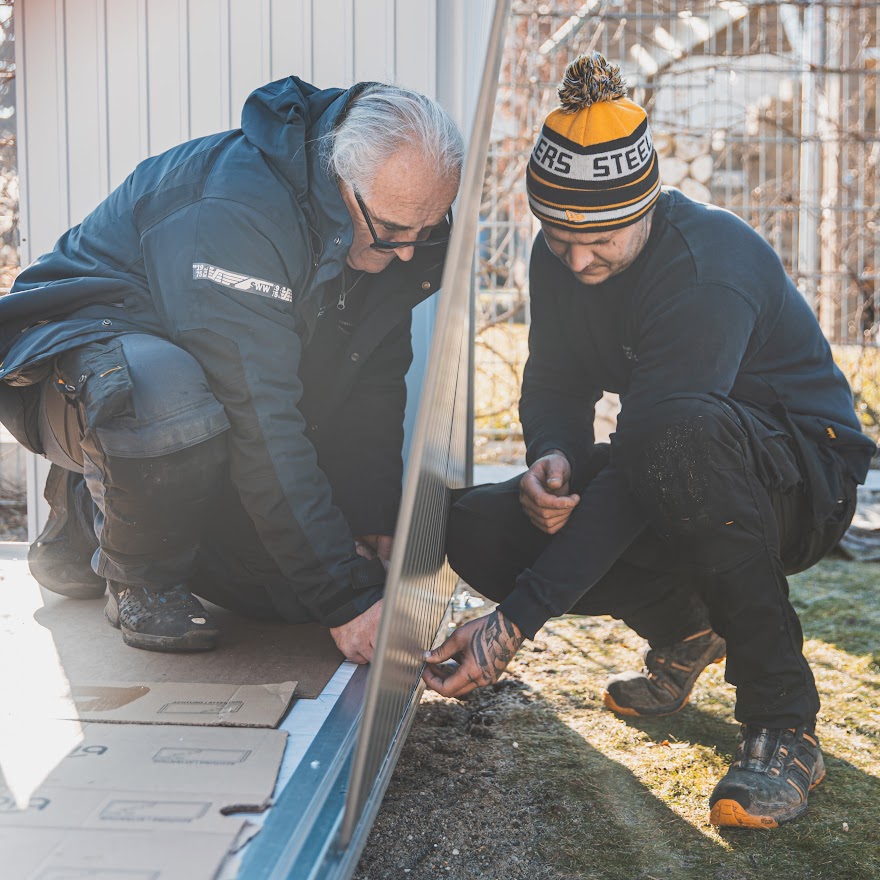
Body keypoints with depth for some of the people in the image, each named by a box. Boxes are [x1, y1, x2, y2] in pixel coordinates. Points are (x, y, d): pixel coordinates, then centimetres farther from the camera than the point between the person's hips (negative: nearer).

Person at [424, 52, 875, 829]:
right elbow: (557, 385, 5)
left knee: (684, 433, -43)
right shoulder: (560, 258, -5)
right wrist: (551, 459, -23)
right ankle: (683, 627, 9)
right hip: (675, 473, 7)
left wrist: (515, 623, -37)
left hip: (803, 481, -6)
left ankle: (782, 725, -27)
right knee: (479, 527, -14)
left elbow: (642, 457, -34)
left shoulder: (711, 265, -29)